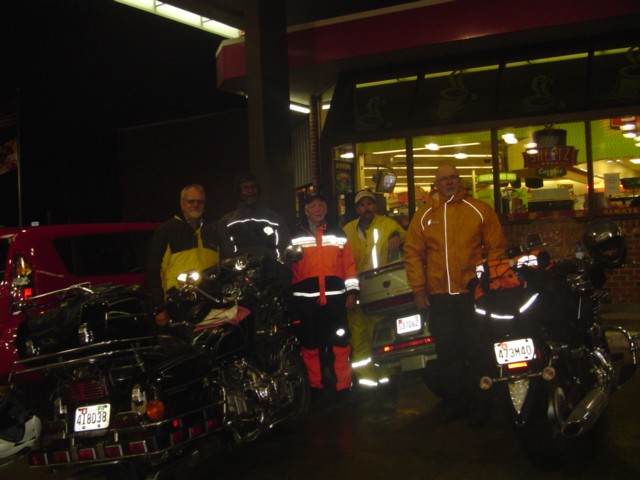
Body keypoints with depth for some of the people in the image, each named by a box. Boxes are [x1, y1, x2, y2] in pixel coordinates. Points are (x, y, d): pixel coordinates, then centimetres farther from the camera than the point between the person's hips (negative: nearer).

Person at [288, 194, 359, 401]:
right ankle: (315, 386, 17)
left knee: (340, 342, 0)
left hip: (335, 297, 0)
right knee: (310, 343, 5)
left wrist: (351, 291, 2)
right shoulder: (296, 237, 8)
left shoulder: (338, 234, 12)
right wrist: (290, 298, 2)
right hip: (306, 299, 0)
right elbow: (288, 267, 6)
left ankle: (343, 386, 8)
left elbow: (349, 264, 8)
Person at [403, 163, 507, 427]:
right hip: (439, 296, 2)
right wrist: (418, 288, -2)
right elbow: (413, 252, 5)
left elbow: (496, 248, 1)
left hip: (473, 293, -2)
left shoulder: (480, 210, 1)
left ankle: (480, 403, 21)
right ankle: (455, 400, 26)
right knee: (447, 353, 10)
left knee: (478, 351, 6)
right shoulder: (424, 215, 6)